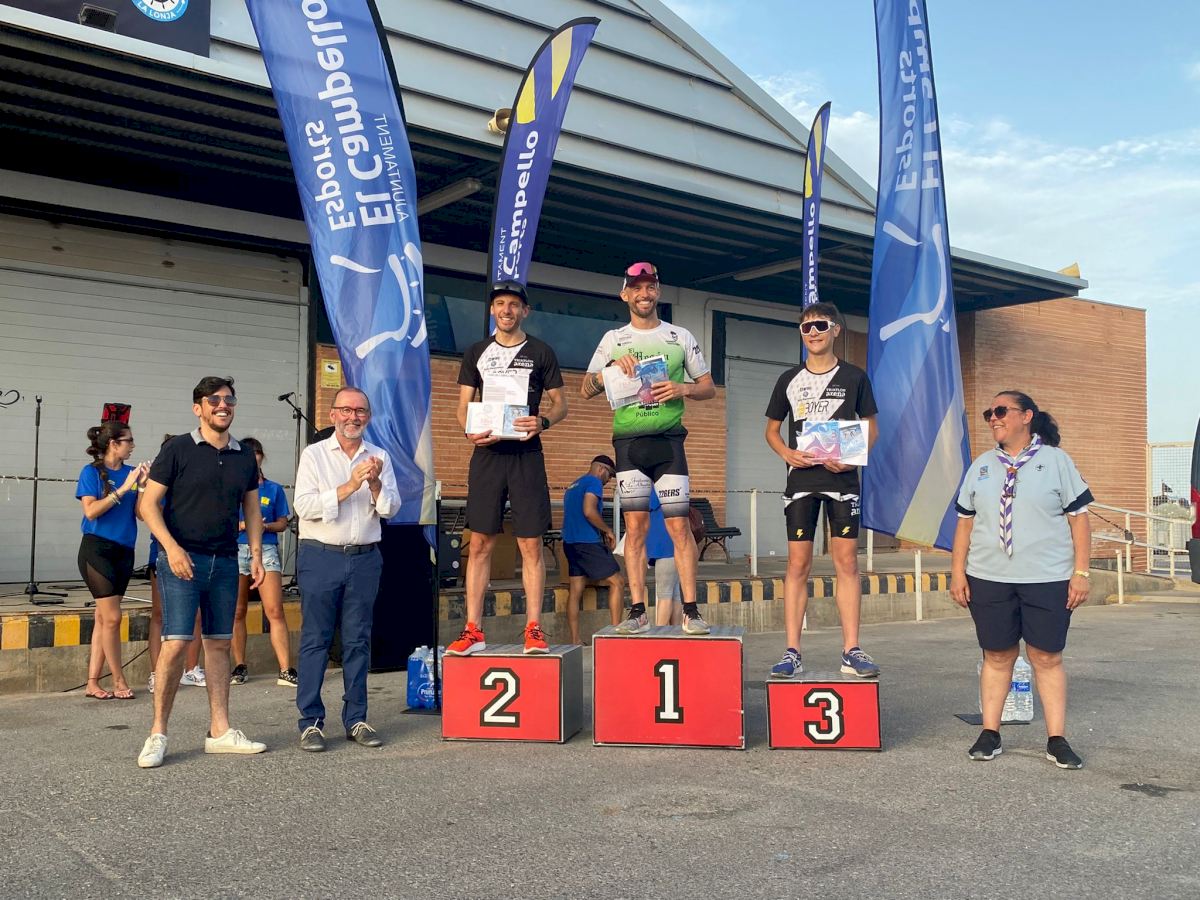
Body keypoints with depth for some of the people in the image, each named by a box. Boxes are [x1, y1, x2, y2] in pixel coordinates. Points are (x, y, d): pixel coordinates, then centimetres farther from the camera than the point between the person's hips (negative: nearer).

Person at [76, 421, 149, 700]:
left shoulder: (130, 472, 6)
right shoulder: (92, 472, -5)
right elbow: (91, 510, -15)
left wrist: (143, 486, -10)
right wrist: (122, 489, -18)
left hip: (124, 551, 5)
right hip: (97, 549, -5)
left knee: (103, 618, 7)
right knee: (112, 617, -6)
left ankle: (92, 683, 11)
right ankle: (119, 682, 5)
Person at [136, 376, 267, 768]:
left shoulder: (244, 457, 11)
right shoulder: (178, 449, -3)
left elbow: (252, 508, 18)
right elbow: (148, 503, -4)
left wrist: (256, 553, 7)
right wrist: (171, 547, -15)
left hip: (225, 562, 5)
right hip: (182, 559, -5)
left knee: (219, 644, 9)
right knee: (176, 642, -10)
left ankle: (219, 731, 16)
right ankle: (158, 734, 2)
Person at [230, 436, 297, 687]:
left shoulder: (274, 489, 10)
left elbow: (283, 523, 11)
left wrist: (265, 526, -8)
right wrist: (242, 525, -11)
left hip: (266, 550, -1)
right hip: (236, 551, 1)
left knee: (275, 612, -9)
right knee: (237, 613, 7)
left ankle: (285, 671, -9)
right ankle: (239, 667, 20)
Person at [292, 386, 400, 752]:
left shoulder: (379, 457, 11)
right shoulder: (314, 454, 3)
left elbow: (391, 508, 4)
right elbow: (304, 505, -10)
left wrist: (375, 483, -14)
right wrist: (351, 485, -16)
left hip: (365, 557, 3)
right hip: (321, 557, -3)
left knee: (358, 640, 7)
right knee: (315, 640, 0)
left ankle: (356, 719, 14)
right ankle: (310, 722, 6)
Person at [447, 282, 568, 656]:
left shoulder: (541, 352, 9)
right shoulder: (476, 352, 14)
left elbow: (560, 404, 9)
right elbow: (463, 405, 13)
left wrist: (542, 422, -13)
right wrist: (470, 430, -9)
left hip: (526, 454, -2)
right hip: (486, 453, 2)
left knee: (530, 543, -3)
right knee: (479, 543, 0)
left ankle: (534, 629, 2)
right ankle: (473, 631, 4)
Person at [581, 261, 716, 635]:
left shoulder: (680, 337, 11)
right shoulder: (614, 339, 11)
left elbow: (709, 387, 12)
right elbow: (587, 389, 6)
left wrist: (681, 389, -8)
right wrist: (613, 366, -12)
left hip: (669, 440, 0)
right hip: (628, 440, 1)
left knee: (679, 525, -5)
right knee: (635, 525, -1)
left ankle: (691, 612, -1)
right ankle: (637, 612, 4)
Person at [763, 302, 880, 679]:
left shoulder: (854, 376, 6)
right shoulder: (789, 379, 9)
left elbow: (871, 427, 9)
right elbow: (771, 429, 14)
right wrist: (787, 453, -7)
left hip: (842, 478, -1)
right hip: (801, 478, 1)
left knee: (847, 562, -2)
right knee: (798, 564, 0)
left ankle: (851, 651, 3)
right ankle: (792, 653, 3)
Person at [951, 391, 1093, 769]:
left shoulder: (1056, 461, 2)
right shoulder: (981, 465, 12)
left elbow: (1079, 518, 0)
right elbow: (965, 521, 12)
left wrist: (1081, 572, -6)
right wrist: (958, 571, 6)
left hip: (1048, 580, -3)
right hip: (989, 580, 3)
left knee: (1047, 657, 1)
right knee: (997, 656, 7)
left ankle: (1057, 739, 9)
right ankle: (990, 733, 15)